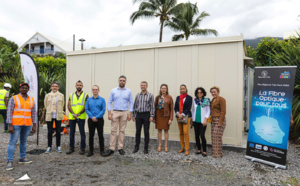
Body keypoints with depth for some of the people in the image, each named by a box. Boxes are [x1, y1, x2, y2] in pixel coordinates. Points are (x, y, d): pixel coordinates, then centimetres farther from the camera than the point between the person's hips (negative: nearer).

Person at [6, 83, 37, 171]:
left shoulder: (31, 100, 8)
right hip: (16, 124, -4)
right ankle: (9, 161, 3)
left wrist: (34, 125, 6)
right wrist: (10, 125, -12)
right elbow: (9, 112, -6)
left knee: (23, 141, 12)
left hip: (27, 124, 4)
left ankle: (22, 158, 23)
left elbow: (33, 113, 10)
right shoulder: (14, 98, -3)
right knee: (13, 142, -3)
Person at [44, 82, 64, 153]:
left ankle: (58, 146, 16)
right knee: (49, 132, 5)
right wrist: (49, 112, 13)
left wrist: (59, 112, 9)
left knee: (58, 131, 5)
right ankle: (49, 147, 16)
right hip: (49, 116, 0)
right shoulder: (47, 95, 3)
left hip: (58, 116, 0)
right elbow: (46, 105, 11)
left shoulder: (61, 95, 3)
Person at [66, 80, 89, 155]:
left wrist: (78, 114, -13)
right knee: (71, 133, 9)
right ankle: (71, 148, 20)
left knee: (82, 133, 1)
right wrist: (73, 114, -9)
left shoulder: (85, 95, 5)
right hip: (72, 117, 3)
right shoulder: (71, 95, 14)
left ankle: (82, 148, 10)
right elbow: (69, 106, 7)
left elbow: (86, 106, -4)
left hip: (81, 117, -3)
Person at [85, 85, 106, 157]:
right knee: (91, 135, 6)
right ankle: (91, 150, 17)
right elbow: (86, 109, 2)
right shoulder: (89, 100, 8)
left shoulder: (102, 99, 1)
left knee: (100, 135, 3)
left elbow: (103, 110, -6)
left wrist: (96, 117, -14)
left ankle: (102, 151, 14)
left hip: (99, 120, -2)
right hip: (91, 120, 2)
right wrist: (92, 117, -11)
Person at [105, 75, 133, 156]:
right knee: (113, 130, -1)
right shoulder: (113, 91, 4)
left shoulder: (128, 91, 5)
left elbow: (131, 103, 4)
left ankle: (120, 148, 15)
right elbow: (109, 102, 3)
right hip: (115, 112, 0)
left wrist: (130, 114, -4)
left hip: (124, 113, 0)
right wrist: (109, 113, -5)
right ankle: (111, 149, 4)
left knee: (122, 130, 5)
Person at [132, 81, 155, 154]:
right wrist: (133, 115, 9)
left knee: (146, 132, 3)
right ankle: (136, 147, 19)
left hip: (146, 115, -3)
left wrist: (151, 116, -11)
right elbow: (135, 106, 13)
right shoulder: (137, 95, 9)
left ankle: (146, 148, 13)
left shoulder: (150, 95, -1)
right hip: (138, 115, 3)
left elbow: (152, 106, -4)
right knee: (138, 131, 7)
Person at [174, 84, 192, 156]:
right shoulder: (178, 98, 13)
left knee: (185, 132, -11)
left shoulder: (189, 98, -1)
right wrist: (178, 114, -9)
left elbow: (189, 108, -8)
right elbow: (175, 107, 8)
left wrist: (182, 115, -14)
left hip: (186, 116, -4)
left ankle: (187, 149, -3)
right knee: (181, 133, 8)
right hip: (179, 117, 5)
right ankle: (182, 148, 18)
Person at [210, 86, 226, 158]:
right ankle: (214, 152, 20)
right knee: (213, 137, 10)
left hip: (219, 120, -8)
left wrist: (220, 122, -18)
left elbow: (223, 112, -14)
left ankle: (218, 153, 5)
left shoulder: (221, 99, -10)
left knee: (217, 137, -6)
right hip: (213, 120, 8)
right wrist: (211, 120, 11)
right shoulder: (213, 100, 15)